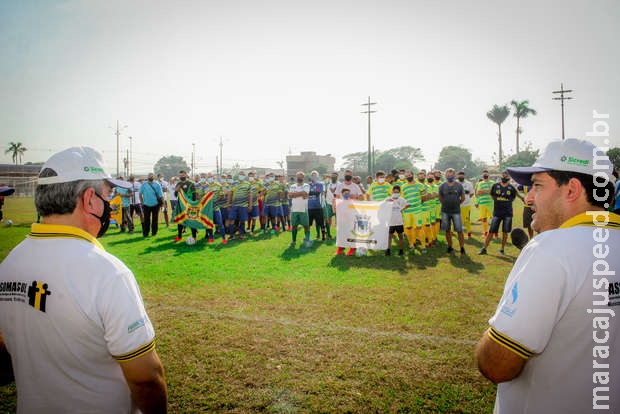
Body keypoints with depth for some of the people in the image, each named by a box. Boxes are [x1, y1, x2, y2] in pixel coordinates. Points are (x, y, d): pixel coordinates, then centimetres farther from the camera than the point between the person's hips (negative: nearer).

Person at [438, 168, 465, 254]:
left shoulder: (459, 185, 0)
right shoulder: (442, 186, 1)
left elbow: (463, 198, 10)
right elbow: (440, 198, 11)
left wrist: (456, 204, 13)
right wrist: (446, 205, 11)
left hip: (456, 211, -1)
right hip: (445, 212, 1)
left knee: (459, 230, -4)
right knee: (447, 230, 9)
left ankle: (462, 247, 5)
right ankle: (450, 246, 20)